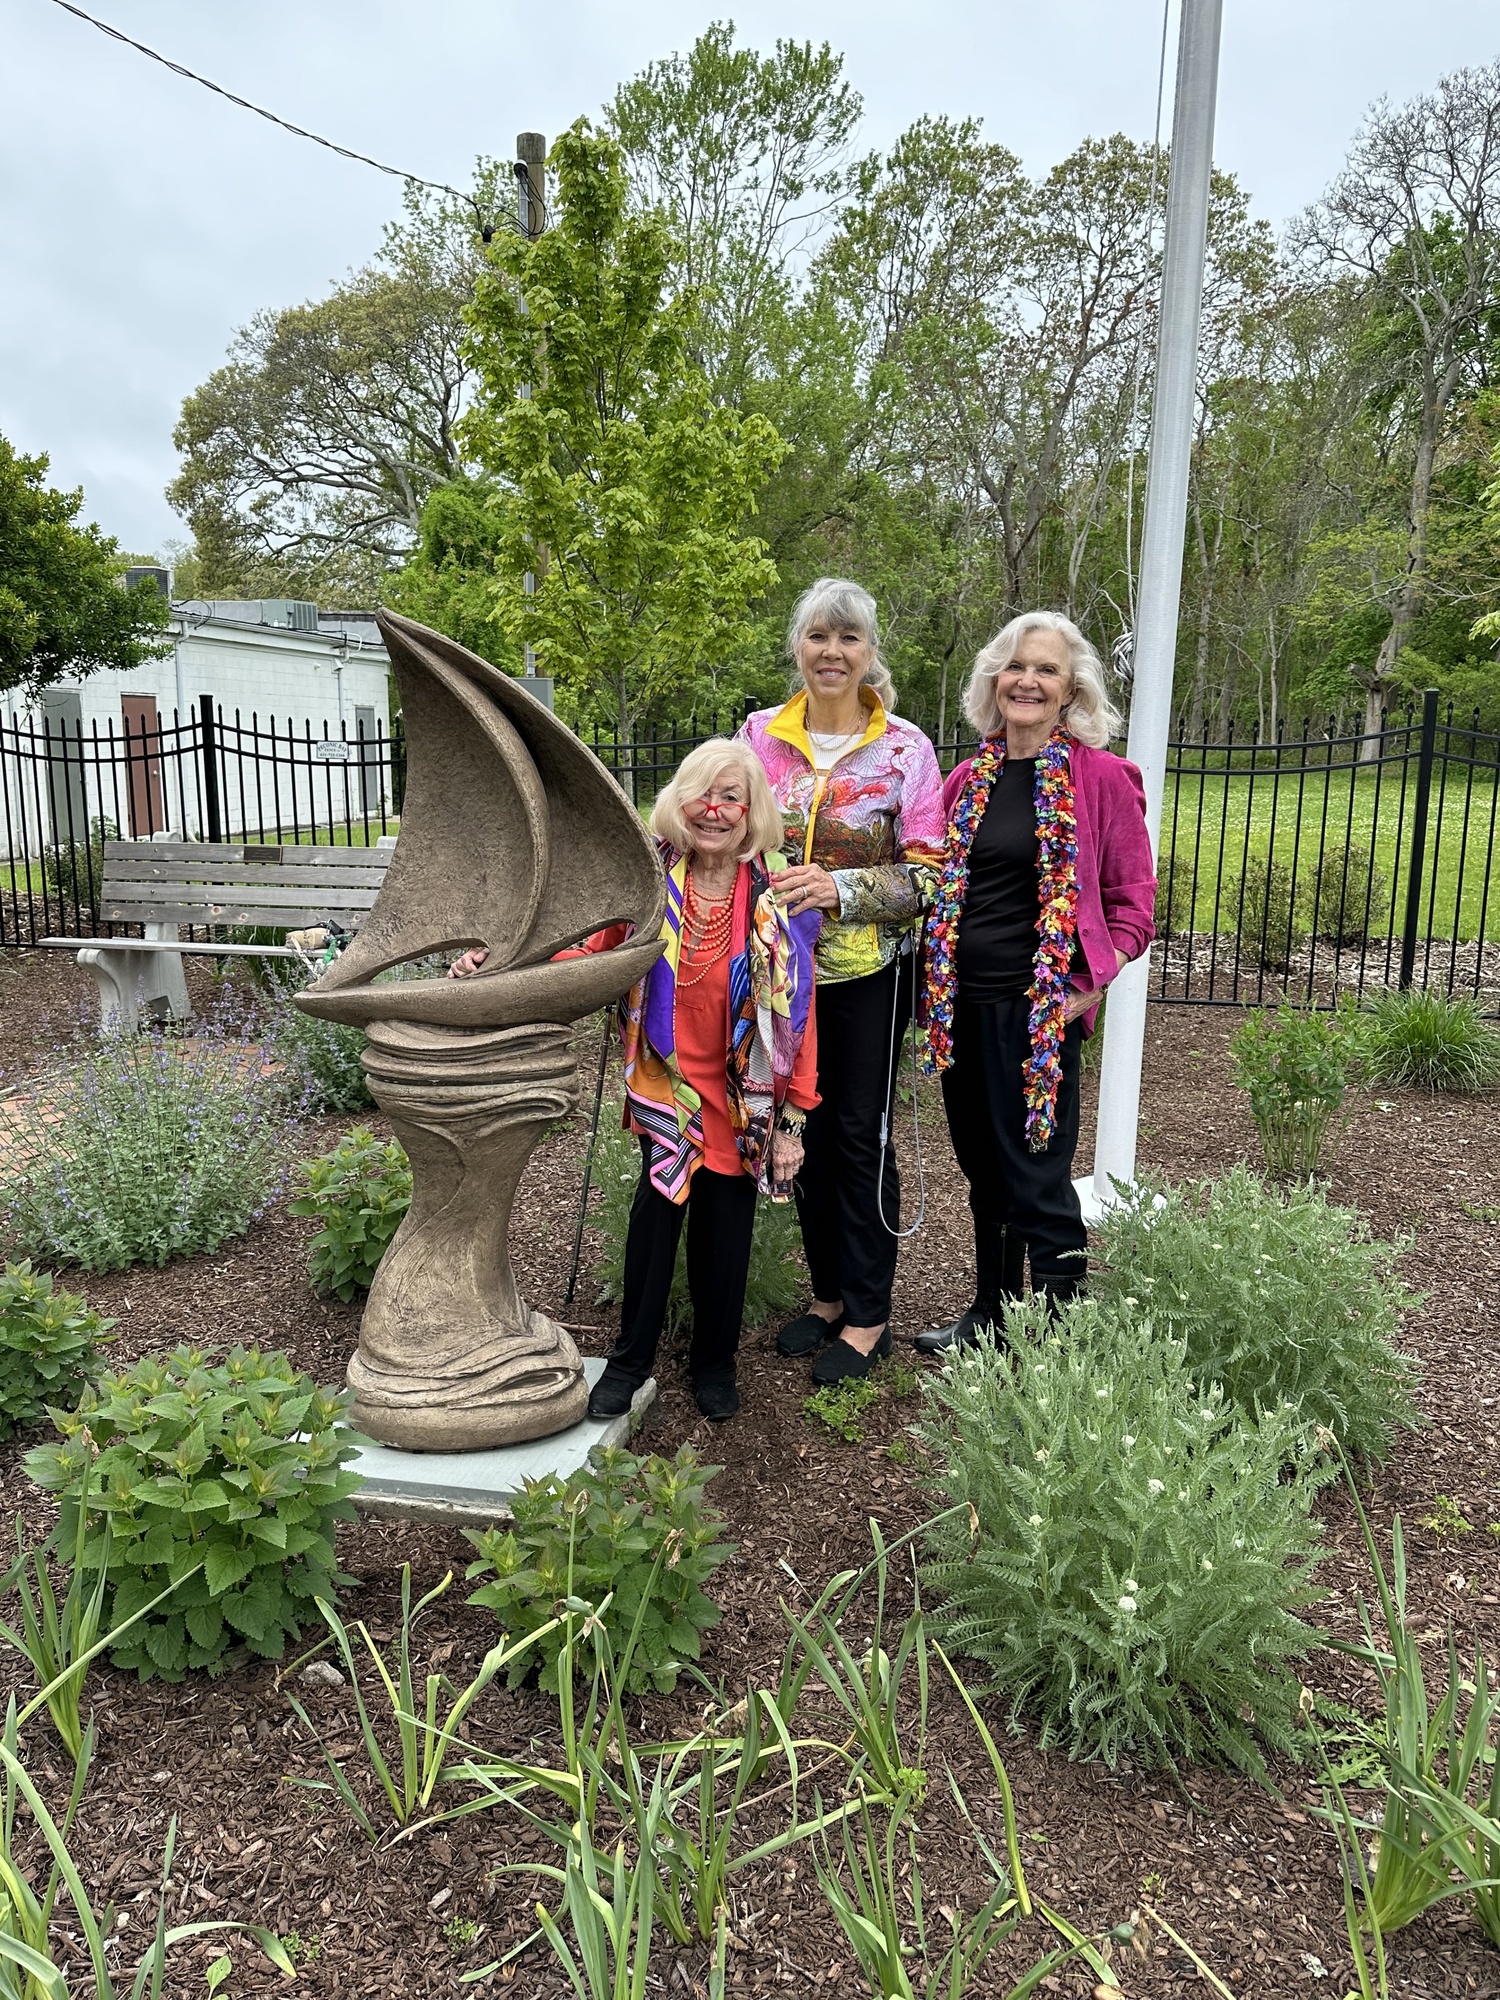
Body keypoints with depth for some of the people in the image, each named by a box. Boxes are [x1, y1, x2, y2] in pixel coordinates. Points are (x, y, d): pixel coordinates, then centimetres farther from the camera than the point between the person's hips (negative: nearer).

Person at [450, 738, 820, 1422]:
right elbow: (588, 954, -3)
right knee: (656, 1207, -8)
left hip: (744, 1101, 1)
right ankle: (631, 1357, 16)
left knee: (725, 1228, 9)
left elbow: (799, 1015, -6)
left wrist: (793, 1119, -6)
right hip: (667, 1088, 0)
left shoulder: (780, 898, -8)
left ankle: (714, 1359, 34)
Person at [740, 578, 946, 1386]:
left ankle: (867, 1316, 19)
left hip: (869, 971, -3)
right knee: (807, 1129, 13)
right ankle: (827, 1295, 30)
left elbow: (928, 873, -8)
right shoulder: (760, 735, 2)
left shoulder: (906, 747, -6)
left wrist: (842, 888, -22)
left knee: (863, 1135, 3)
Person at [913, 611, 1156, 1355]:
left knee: (1037, 1183, 0)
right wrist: (937, 979, 9)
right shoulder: (968, 778, 9)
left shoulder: (1100, 776, -7)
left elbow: (1133, 897, -4)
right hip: (961, 1006, 6)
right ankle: (989, 1314, 36)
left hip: (1038, 1010, -6)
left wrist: (1091, 987, -12)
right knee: (983, 1172, 19)